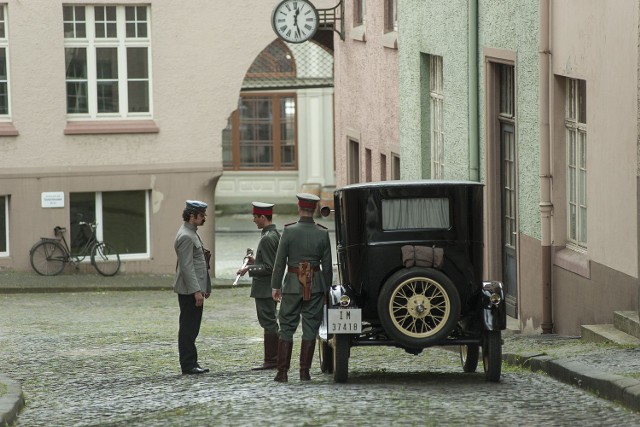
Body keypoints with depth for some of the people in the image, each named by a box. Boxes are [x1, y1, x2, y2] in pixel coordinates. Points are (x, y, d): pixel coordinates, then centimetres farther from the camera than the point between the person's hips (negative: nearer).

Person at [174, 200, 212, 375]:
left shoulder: (192, 234, 16)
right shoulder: (186, 237, -17)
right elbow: (187, 266, -22)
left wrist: (204, 288, 23)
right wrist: (196, 291, -23)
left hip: (195, 289, 10)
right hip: (189, 291, -10)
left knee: (191, 328, 12)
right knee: (188, 328, -6)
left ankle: (191, 364, 16)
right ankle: (188, 365, -4)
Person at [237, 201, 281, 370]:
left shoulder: (267, 239, -19)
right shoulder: (275, 234, 12)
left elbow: (269, 267, -22)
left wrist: (249, 269, -16)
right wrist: (255, 262, 16)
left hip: (265, 289, -10)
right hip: (271, 288, 10)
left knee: (269, 323, -7)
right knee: (270, 323, 14)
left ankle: (271, 360, -5)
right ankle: (273, 358, 18)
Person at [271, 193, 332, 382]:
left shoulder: (289, 231, -7)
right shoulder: (323, 234, -2)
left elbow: (280, 261, -5)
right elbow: (327, 265, 2)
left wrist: (275, 286, 2)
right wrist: (327, 287, 11)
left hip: (293, 284, -1)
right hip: (316, 285, 1)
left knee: (286, 328, 5)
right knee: (310, 328, 7)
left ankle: (282, 372, 0)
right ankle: (304, 371, 6)